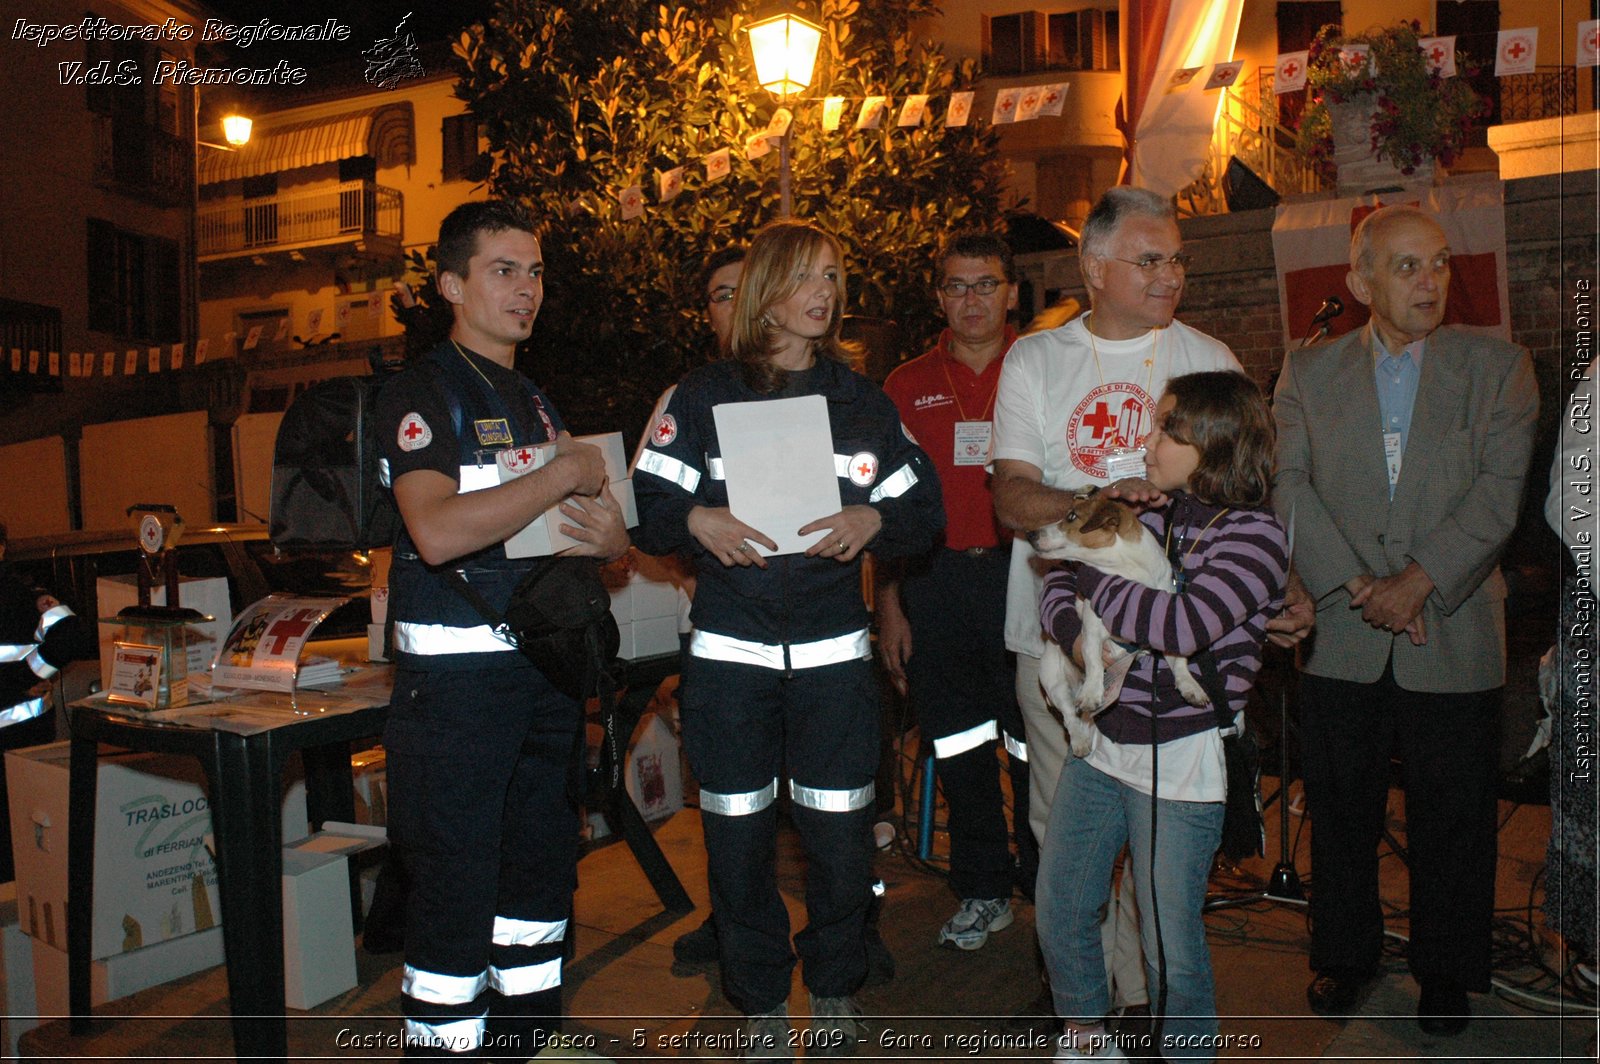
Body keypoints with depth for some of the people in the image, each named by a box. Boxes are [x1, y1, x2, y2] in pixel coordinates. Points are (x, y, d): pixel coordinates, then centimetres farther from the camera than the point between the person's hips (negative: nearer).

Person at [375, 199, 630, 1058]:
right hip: (456, 676, -8)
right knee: (455, 887, -2)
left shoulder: (537, 400, 16)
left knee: (540, 871, 15)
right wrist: (564, 476, -16)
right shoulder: (423, 392, -8)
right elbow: (437, 531, -24)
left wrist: (609, 537, -1)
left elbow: (559, 528, 23)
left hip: (544, 662, 8)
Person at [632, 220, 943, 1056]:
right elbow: (646, 508, 3)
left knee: (840, 834, 4)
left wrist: (874, 523, -11)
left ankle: (833, 994, 30)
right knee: (737, 837, 5)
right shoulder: (702, 397, 5)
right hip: (729, 651, -1)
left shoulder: (864, 403, 10)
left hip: (833, 651, 1)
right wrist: (698, 523, -17)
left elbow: (925, 513, 10)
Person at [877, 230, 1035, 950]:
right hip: (934, 580, 2)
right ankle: (983, 891, 26)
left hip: (1021, 573, -2)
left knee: (1034, 745, 3)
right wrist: (888, 606, 3)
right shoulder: (908, 385, 9)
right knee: (957, 746, 10)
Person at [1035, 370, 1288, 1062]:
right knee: (1058, 913, 14)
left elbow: (1181, 625, -25)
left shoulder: (1254, 533, -10)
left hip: (1180, 763, -6)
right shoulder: (1145, 508, 6)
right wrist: (1077, 635, -16)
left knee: (1171, 946, 4)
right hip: (1101, 744, 6)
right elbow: (1056, 587, 6)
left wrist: (1091, 575, -11)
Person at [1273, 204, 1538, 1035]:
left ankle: (1445, 972, 31)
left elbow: (1499, 491, -6)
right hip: (1341, 640, 1)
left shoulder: (1499, 368, 4)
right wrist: (1355, 585, -14)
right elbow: (1288, 485, -4)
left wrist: (1418, 581, -16)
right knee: (1340, 808, 12)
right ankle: (1344, 955, 32)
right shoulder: (1308, 372, 5)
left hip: (1455, 638, 0)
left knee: (1452, 817, 10)